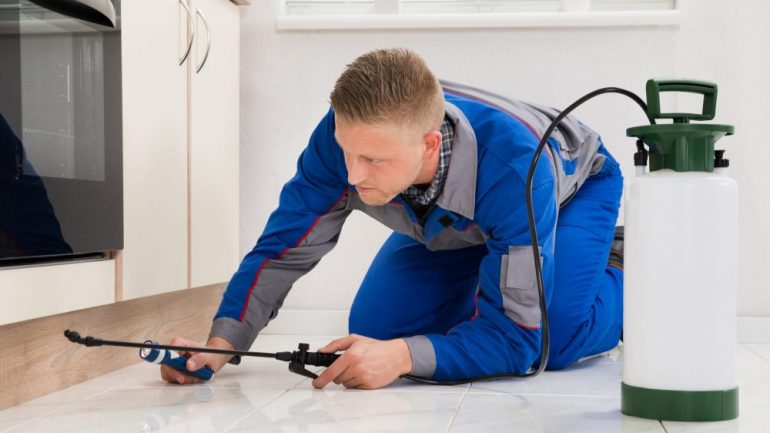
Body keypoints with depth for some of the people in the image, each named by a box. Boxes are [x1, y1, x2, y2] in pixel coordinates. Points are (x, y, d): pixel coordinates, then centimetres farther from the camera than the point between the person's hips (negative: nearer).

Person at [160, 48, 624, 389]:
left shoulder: (515, 167, -47)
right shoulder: (349, 134, -36)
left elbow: (517, 339, -41)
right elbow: (285, 247, -24)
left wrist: (403, 357, -56)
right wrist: (221, 345, -37)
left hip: (575, 185, -4)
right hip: (452, 219, 4)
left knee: (556, 338, -28)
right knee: (374, 327, -8)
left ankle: (615, 275, 7)